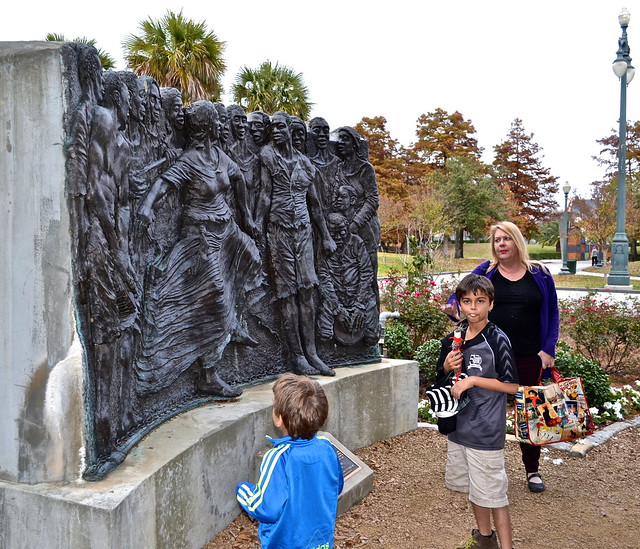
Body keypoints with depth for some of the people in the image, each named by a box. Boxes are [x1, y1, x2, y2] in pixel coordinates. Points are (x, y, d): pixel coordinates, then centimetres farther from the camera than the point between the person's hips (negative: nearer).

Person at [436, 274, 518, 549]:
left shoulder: (497, 340, -14)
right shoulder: (453, 338, 4)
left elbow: (512, 385, -14)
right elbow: (440, 379, 13)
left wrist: (472, 380, -19)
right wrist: (448, 367, -8)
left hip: (487, 430, -7)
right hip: (459, 424, 7)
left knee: (492, 491, -1)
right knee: (473, 486, 21)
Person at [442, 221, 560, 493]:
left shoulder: (540, 274, 3)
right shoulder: (485, 272, 2)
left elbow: (552, 314, 8)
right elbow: (462, 297, 2)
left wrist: (548, 349, -2)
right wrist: (453, 308, -22)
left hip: (528, 358, 0)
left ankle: (532, 470, 27)